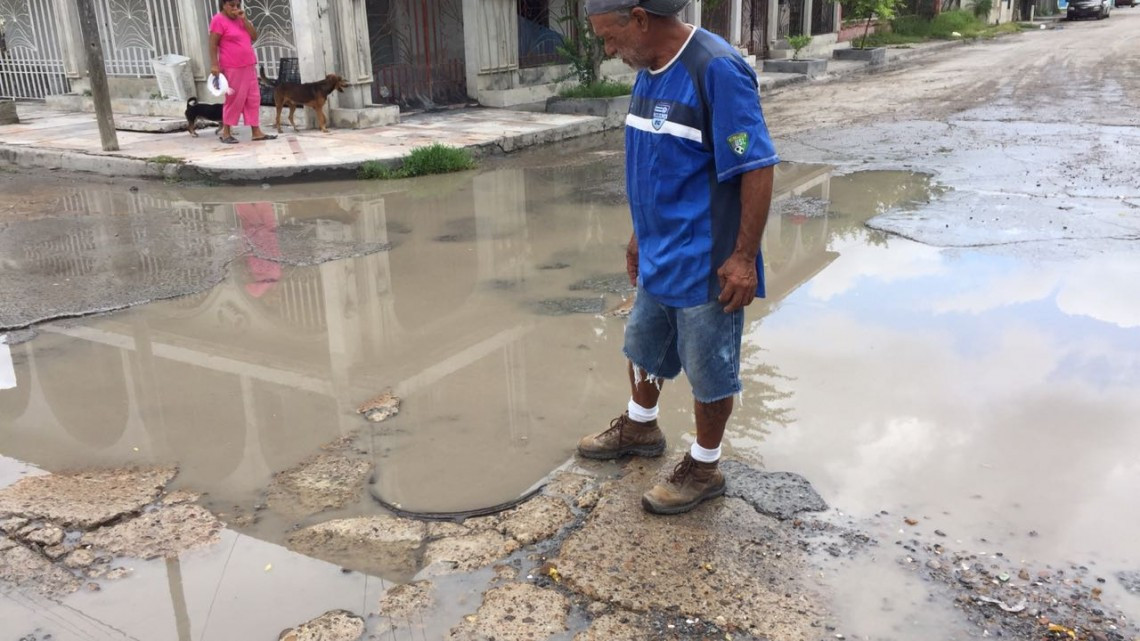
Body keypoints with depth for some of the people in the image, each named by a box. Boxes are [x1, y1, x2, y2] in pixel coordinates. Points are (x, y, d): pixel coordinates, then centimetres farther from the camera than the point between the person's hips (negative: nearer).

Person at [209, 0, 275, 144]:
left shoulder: (240, 19, 15)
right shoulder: (218, 20, -7)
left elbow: (254, 36, 7)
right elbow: (213, 44, -11)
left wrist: (244, 19, -4)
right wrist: (214, 64, -18)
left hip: (249, 66, 7)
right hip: (232, 68, -7)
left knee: (253, 98, 5)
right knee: (234, 99, -4)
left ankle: (256, 131, 9)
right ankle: (226, 132, 4)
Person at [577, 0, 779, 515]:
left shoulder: (716, 70, -22)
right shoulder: (650, 70, 5)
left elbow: (757, 168, -21)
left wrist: (744, 258, -21)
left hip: (706, 264, -9)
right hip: (660, 256, 9)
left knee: (709, 370, 9)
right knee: (643, 347, 24)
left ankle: (703, 469, 28)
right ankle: (639, 427, 48)